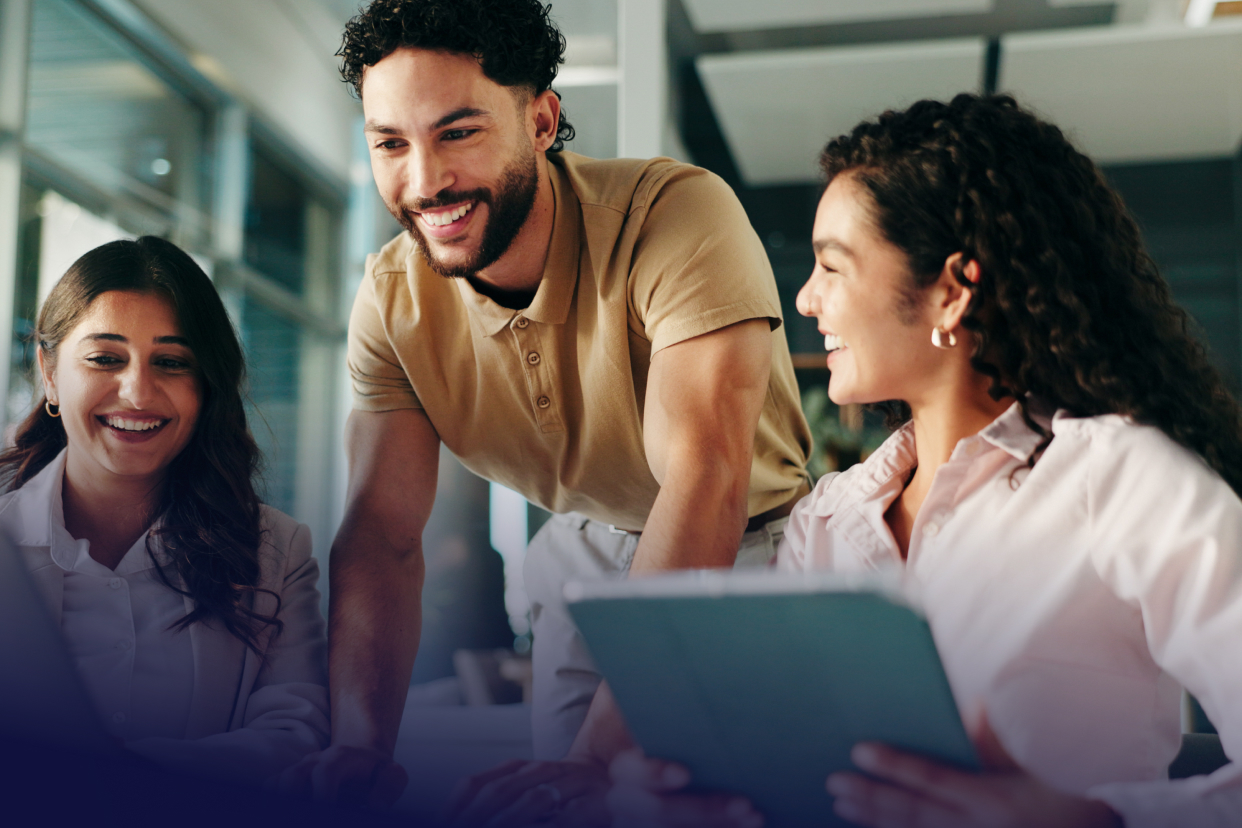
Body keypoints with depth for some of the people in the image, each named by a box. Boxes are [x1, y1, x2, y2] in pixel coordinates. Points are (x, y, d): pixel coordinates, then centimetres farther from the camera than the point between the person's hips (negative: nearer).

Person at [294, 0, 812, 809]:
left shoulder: (678, 211, -31)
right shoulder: (392, 296, -13)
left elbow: (705, 483, -40)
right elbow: (382, 536, -16)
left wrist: (606, 746, -47)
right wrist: (358, 751, -33)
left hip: (748, 544, -3)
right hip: (591, 552, 3)